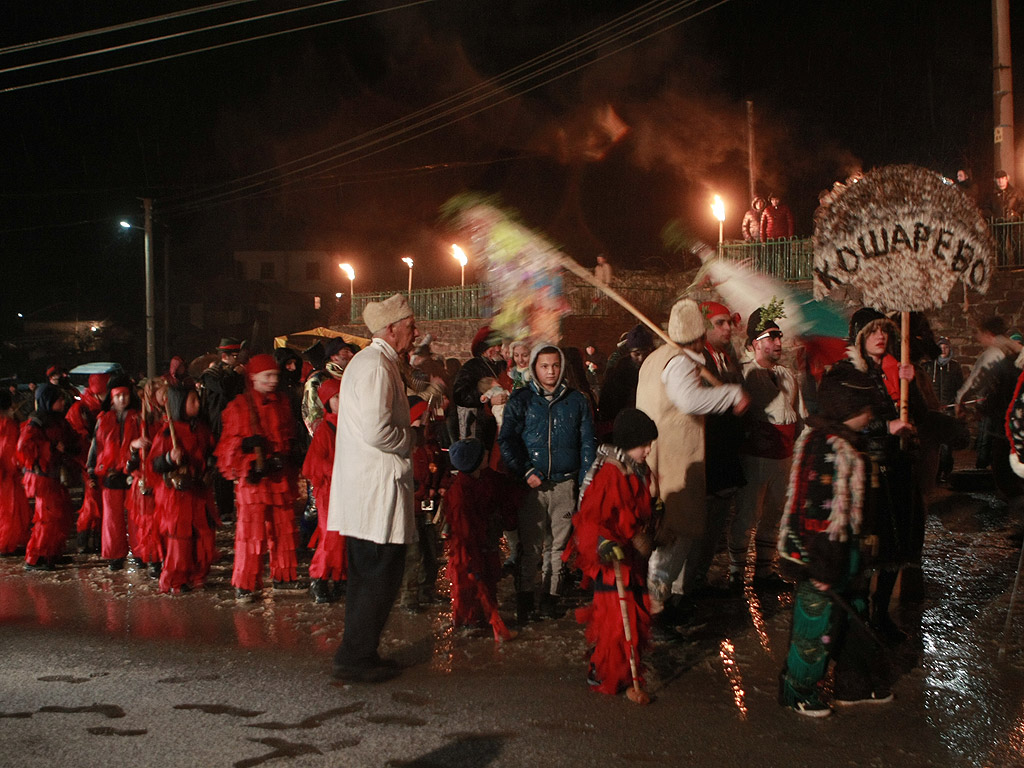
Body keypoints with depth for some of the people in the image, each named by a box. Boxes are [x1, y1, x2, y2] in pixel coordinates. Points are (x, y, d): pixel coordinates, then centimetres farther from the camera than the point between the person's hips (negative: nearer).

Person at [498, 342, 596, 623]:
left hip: (565, 484, 2)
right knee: (530, 545, -4)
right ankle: (525, 601, 4)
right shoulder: (520, 400, 6)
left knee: (558, 544, 5)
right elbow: (506, 440, 1)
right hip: (531, 484, -2)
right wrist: (526, 472, -10)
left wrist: (585, 482, 3)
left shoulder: (576, 401, 11)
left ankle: (551, 597, 14)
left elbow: (587, 444, 12)